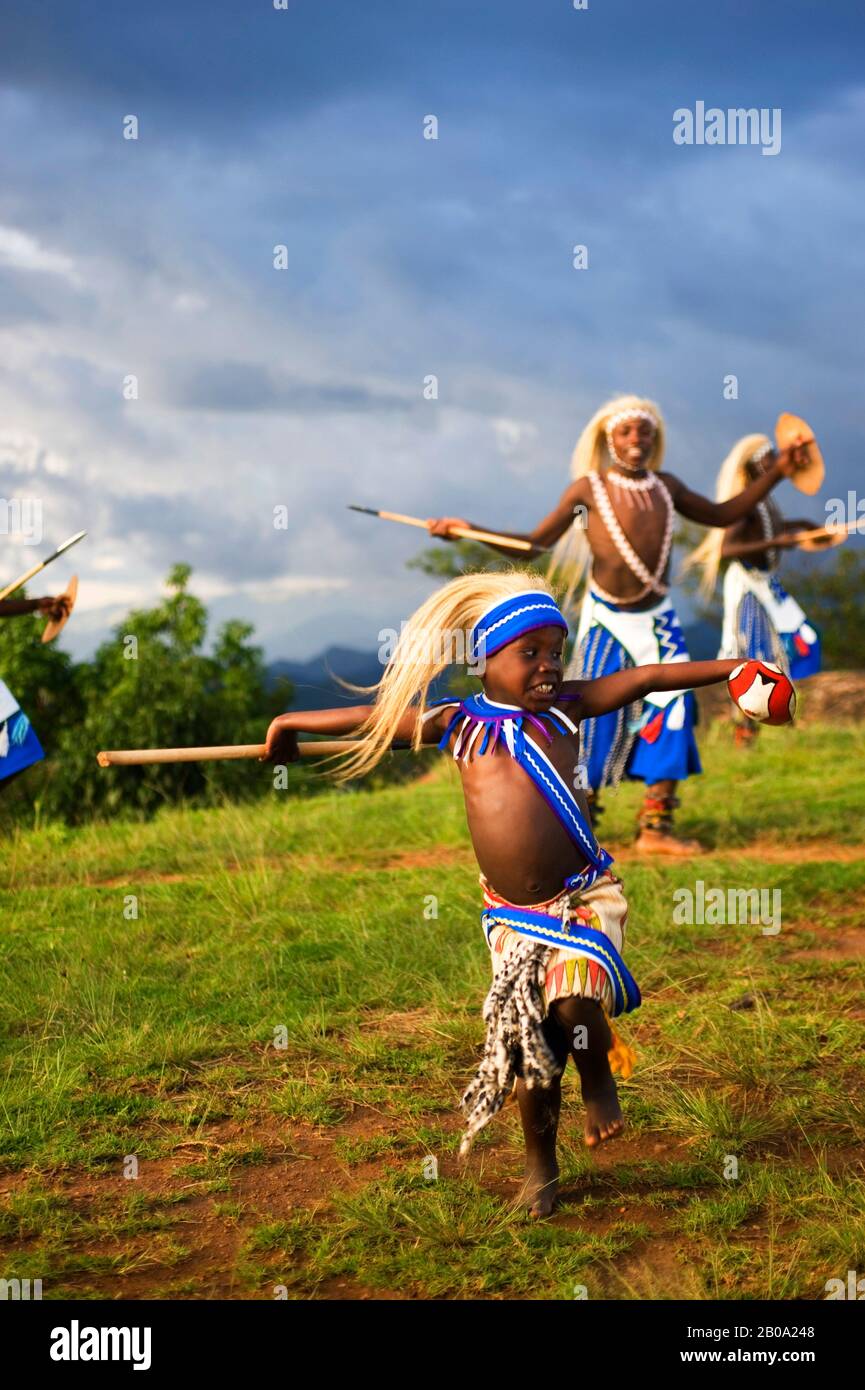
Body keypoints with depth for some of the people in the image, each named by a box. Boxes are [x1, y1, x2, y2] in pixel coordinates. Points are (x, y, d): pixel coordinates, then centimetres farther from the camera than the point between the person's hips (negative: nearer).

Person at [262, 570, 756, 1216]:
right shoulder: (458, 723, 1)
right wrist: (294, 722, 15)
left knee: (574, 1005, -24)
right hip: (513, 916, 2)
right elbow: (372, 718, 10)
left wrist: (730, 668, 0)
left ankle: (600, 1082, 11)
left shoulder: (564, 707, 1)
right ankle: (541, 1162, 28)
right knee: (530, 1042, 5)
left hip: (583, 897, -1)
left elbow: (642, 678, 2)